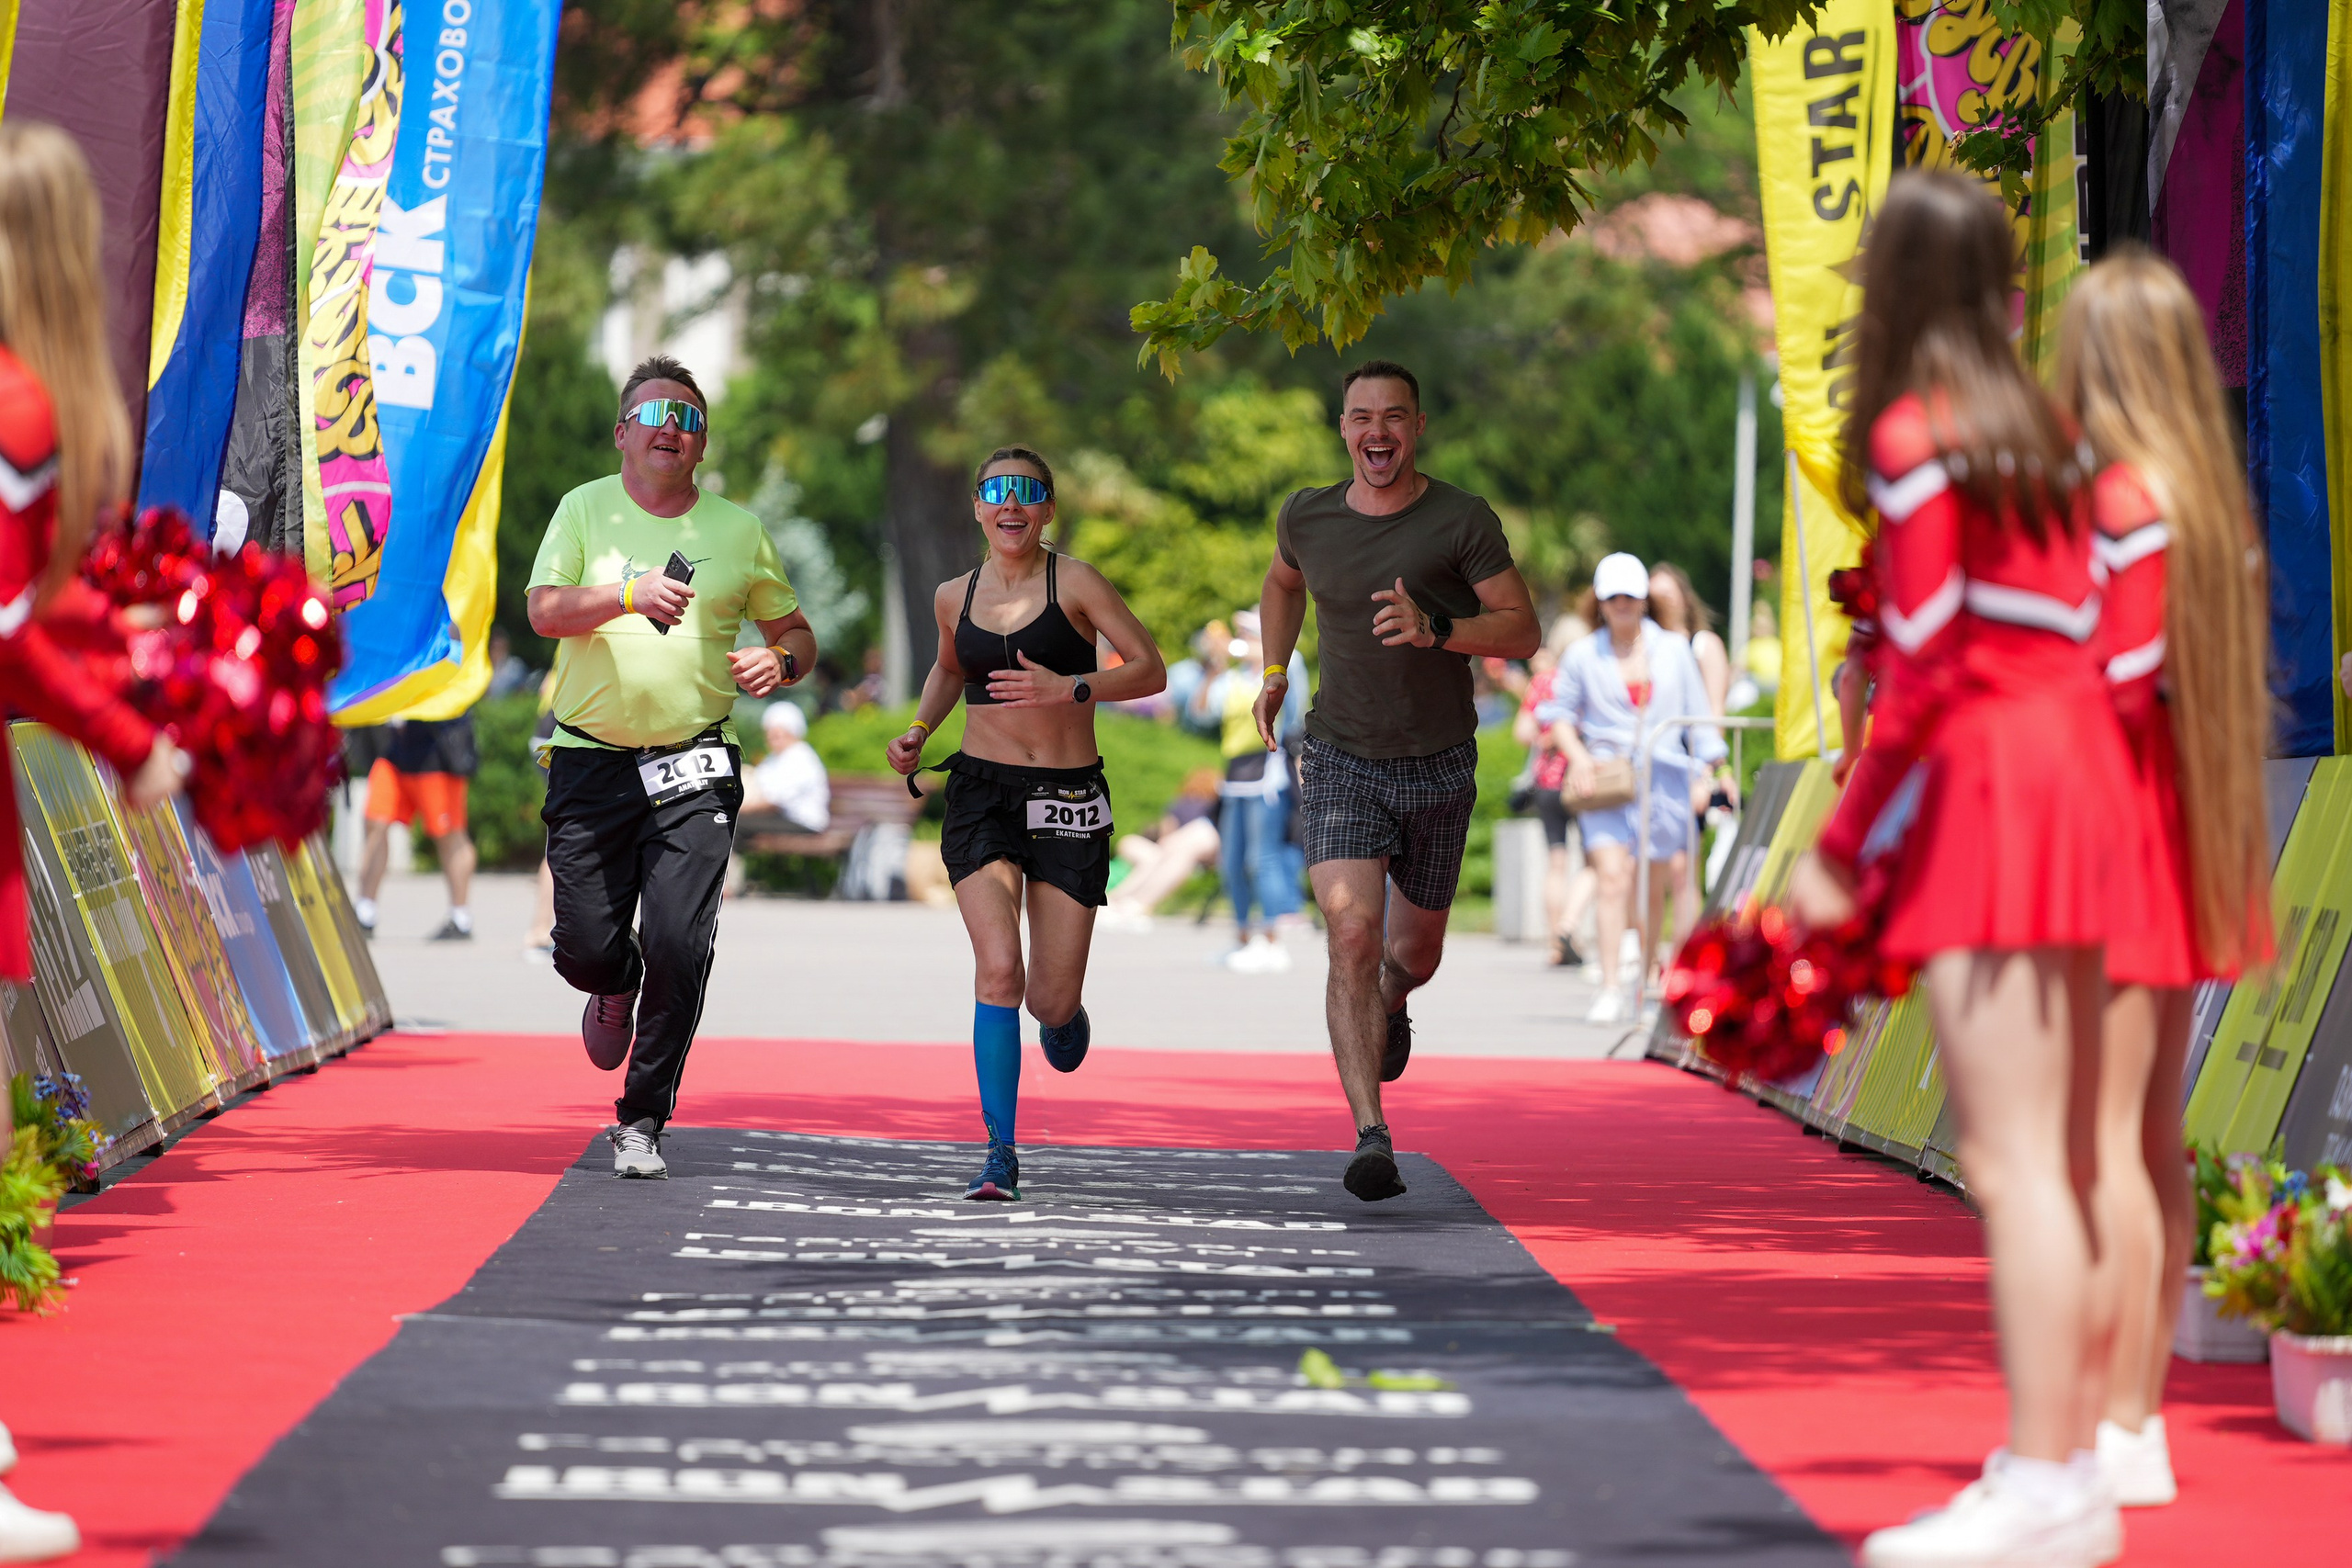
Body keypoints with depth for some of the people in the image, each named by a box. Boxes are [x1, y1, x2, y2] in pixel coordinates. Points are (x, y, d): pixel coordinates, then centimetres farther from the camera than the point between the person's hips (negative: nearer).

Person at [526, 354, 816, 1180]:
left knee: (678, 948, -12)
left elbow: (796, 631, 17)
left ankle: (642, 1122, 2)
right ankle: (617, 989, 39)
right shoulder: (585, 508, 4)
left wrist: (781, 662, -7)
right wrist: (631, 595, -27)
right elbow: (545, 610, -10)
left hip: (694, 766, 0)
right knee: (585, 949, 0)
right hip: (592, 761, 0)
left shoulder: (737, 528, 8)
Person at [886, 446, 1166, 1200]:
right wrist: (918, 730, 12)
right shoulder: (954, 597, 8)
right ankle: (1001, 1152, -13)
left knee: (1051, 1002, -1)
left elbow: (1150, 670, -5)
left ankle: (1063, 1010, 39)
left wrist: (1069, 689, -20)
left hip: (1067, 798, -1)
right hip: (982, 795, 2)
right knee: (998, 969, -19)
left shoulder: (1075, 583, -4)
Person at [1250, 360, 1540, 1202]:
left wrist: (1434, 630, -28)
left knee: (1415, 952, 18)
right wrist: (1274, 672, 13)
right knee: (1353, 935, -20)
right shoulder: (1307, 517, -2)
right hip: (1341, 762, 0)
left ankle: (1390, 1004, 57)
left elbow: (1524, 632, -12)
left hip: (1438, 768, 0)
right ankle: (1372, 1140, -24)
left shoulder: (1464, 521, -12)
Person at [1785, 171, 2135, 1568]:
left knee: (2009, 1155, -11)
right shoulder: (2039, 427, 13)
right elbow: (2082, 631, 12)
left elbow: (1927, 670, -13)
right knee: (2064, 1152, 12)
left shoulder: (1913, 437, -9)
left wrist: (1842, 848, -8)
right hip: (2076, 769, 9)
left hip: (1989, 777, -9)